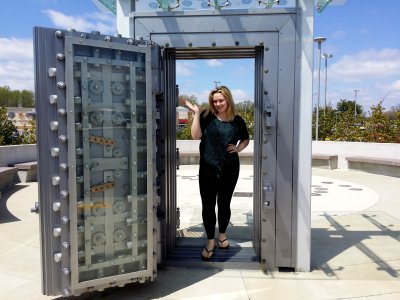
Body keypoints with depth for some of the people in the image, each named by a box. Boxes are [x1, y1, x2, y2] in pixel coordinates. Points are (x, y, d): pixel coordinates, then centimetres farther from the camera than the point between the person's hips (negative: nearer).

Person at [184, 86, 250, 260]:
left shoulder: (237, 121, 2)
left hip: (229, 169, 1)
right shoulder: (207, 117, -3)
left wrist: (238, 148, -4)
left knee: (224, 204, 15)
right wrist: (196, 113, -17)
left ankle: (222, 235, 37)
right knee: (208, 206, 3)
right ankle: (210, 241, 18)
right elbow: (195, 136, -14)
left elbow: (245, 139, 16)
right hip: (208, 169, -1)